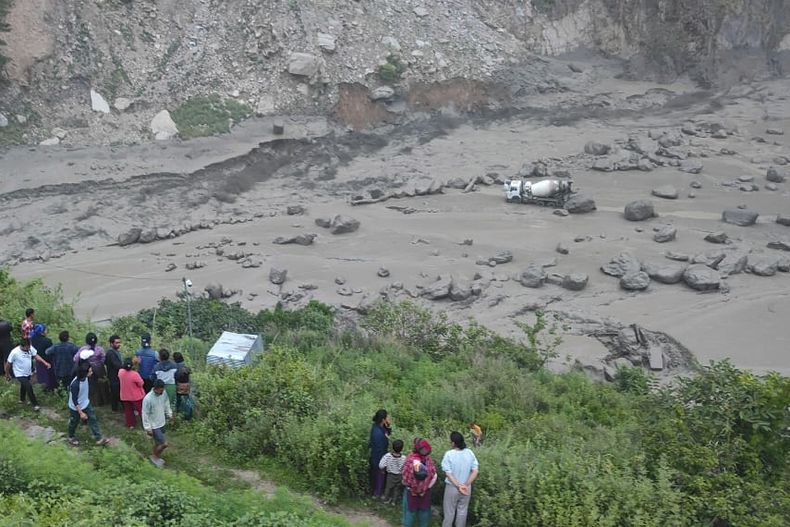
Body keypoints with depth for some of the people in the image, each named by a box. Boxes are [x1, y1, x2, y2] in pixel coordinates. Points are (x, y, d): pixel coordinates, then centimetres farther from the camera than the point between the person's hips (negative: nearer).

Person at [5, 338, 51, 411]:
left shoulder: (30, 348, -15)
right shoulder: (14, 352, -28)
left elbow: (36, 356, -5)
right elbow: (8, 364, -15)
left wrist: (45, 363, -16)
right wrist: (7, 374, -3)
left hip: (28, 373, 6)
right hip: (20, 374, -6)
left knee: (24, 386, 27)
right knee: (29, 387, -18)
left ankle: (22, 400, 52)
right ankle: (35, 405, -6)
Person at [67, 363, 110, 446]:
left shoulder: (85, 378, -15)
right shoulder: (75, 384, -38)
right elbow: (74, 400, -28)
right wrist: (81, 413, -23)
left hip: (86, 404, 6)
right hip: (76, 407, -6)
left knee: (93, 420, 6)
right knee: (74, 423, 18)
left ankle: (99, 439, 13)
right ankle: (71, 437, 44)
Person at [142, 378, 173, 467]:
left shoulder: (163, 393, -11)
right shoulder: (148, 399, -31)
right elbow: (145, 414, -22)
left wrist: (169, 414, 19)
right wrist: (148, 428, -17)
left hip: (161, 422, 7)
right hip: (153, 426, -7)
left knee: (158, 442, 23)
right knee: (164, 444, -3)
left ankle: (155, 455, 45)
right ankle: (154, 456, 22)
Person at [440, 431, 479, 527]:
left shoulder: (449, 454, -18)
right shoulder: (470, 453, -7)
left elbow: (448, 473, -20)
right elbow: (475, 471, -9)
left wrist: (458, 486, -21)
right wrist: (466, 484, -11)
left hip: (452, 487, -3)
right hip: (466, 488, 3)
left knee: (449, 512, 12)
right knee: (462, 511, 17)